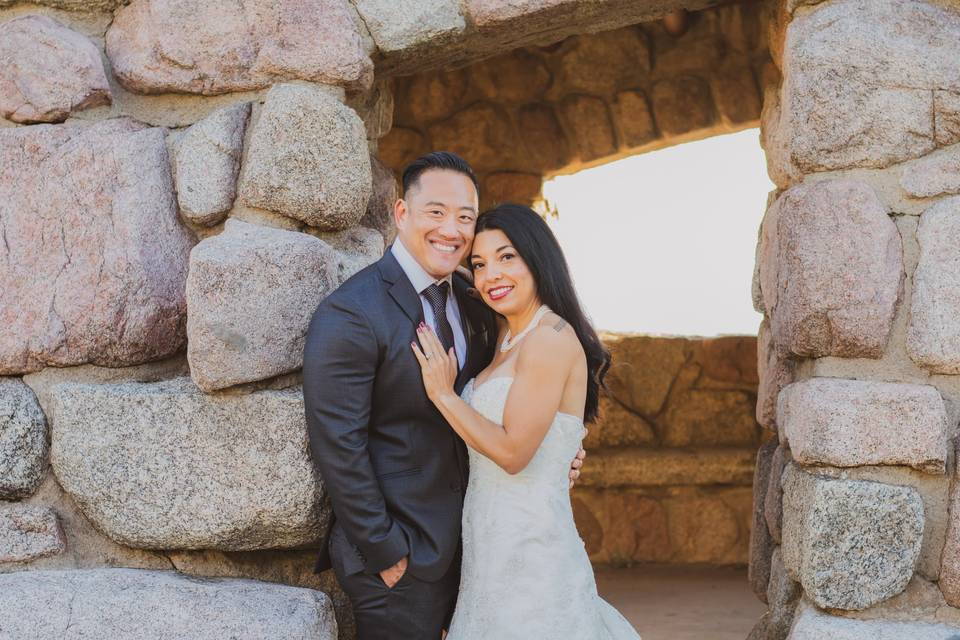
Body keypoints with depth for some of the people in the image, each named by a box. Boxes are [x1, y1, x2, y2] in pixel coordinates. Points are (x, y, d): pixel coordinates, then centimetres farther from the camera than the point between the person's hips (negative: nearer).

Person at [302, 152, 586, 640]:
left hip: (467, 544, 7)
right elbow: (339, 449, -18)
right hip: (399, 559, -7)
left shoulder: (473, 303, 6)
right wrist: (386, 554, -16)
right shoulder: (349, 316, -17)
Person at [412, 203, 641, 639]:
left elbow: (513, 451, -20)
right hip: (494, 544, 9)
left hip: (526, 549, -8)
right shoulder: (508, 337, 11)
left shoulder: (551, 338, -17)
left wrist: (443, 393, -13)